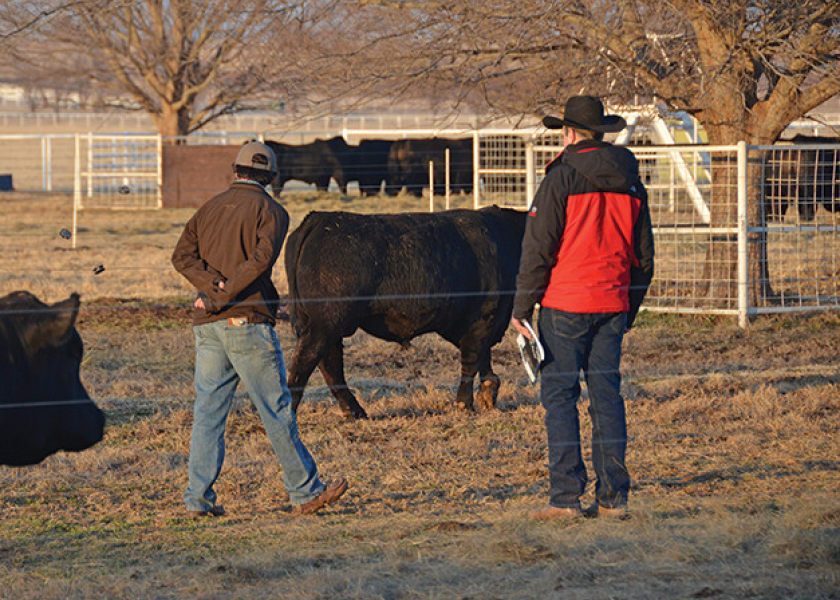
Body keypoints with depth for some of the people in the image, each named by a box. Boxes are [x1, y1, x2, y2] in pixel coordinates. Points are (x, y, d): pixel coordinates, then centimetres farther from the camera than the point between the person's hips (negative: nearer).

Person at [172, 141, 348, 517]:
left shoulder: (210, 208, 16)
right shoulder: (270, 211, 1)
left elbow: (183, 256, 4)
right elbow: (262, 259, -16)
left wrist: (214, 286, -7)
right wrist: (224, 297, -15)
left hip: (206, 326, 5)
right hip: (247, 322, -5)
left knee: (208, 410, 6)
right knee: (276, 409, 1)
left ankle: (198, 499, 2)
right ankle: (305, 492, 8)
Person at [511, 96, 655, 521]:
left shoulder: (561, 179, -9)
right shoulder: (630, 183, 10)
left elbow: (537, 250, -10)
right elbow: (644, 256, 16)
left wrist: (521, 308, -3)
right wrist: (629, 310, 24)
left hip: (565, 304, -5)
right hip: (612, 305, 6)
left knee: (559, 395, -2)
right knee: (607, 394, 8)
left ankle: (565, 497, -7)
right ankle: (613, 497, 7)